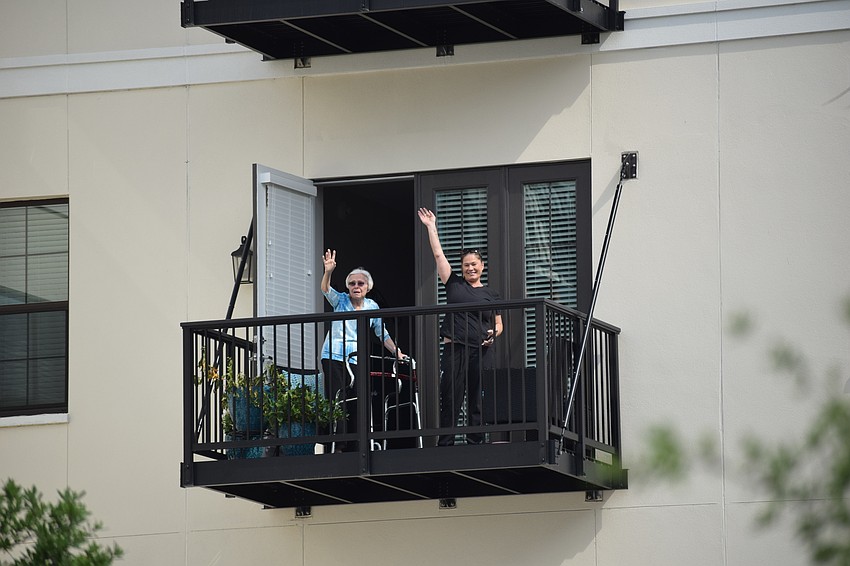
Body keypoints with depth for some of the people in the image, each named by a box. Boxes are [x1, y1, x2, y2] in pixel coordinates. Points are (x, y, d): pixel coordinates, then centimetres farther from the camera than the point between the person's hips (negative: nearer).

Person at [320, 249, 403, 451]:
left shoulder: (372, 307, 11)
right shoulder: (340, 301, 4)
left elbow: (382, 334, 18)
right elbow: (326, 290, -15)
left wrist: (396, 351, 10)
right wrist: (328, 272, -33)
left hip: (357, 359, 2)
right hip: (334, 356, -2)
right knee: (336, 401, -10)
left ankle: (353, 447, 4)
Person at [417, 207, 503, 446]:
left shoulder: (491, 295, 13)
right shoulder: (454, 284, 10)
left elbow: (498, 324, 18)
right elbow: (438, 255, 10)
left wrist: (494, 333, -4)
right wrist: (431, 227, 11)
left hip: (482, 352, 1)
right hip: (454, 350, -1)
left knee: (478, 403, 1)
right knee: (450, 401, -3)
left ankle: (476, 444, 5)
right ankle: (444, 446, -2)